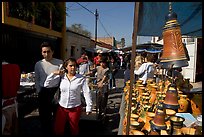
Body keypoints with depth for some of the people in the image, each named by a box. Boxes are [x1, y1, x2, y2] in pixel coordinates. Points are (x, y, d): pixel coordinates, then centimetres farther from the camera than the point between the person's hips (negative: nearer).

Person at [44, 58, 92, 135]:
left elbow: (87, 93, -11)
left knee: (74, 129, 17)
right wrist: (54, 73, -10)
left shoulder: (81, 78, -10)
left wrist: (89, 107, -13)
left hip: (75, 108, -2)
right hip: (61, 107, 2)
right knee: (57, 129, 13)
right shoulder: (61, 77, -2)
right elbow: (47, 85, -3)